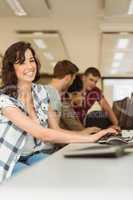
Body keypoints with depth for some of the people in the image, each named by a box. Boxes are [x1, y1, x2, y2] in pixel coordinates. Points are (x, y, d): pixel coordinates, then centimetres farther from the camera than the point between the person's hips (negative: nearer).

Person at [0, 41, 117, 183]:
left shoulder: (40, 91, 1)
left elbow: (56, 130, -3)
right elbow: (42, 134, -29)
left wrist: (88, 133, -18)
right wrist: (91, 138, -30)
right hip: (12, 162, -5)